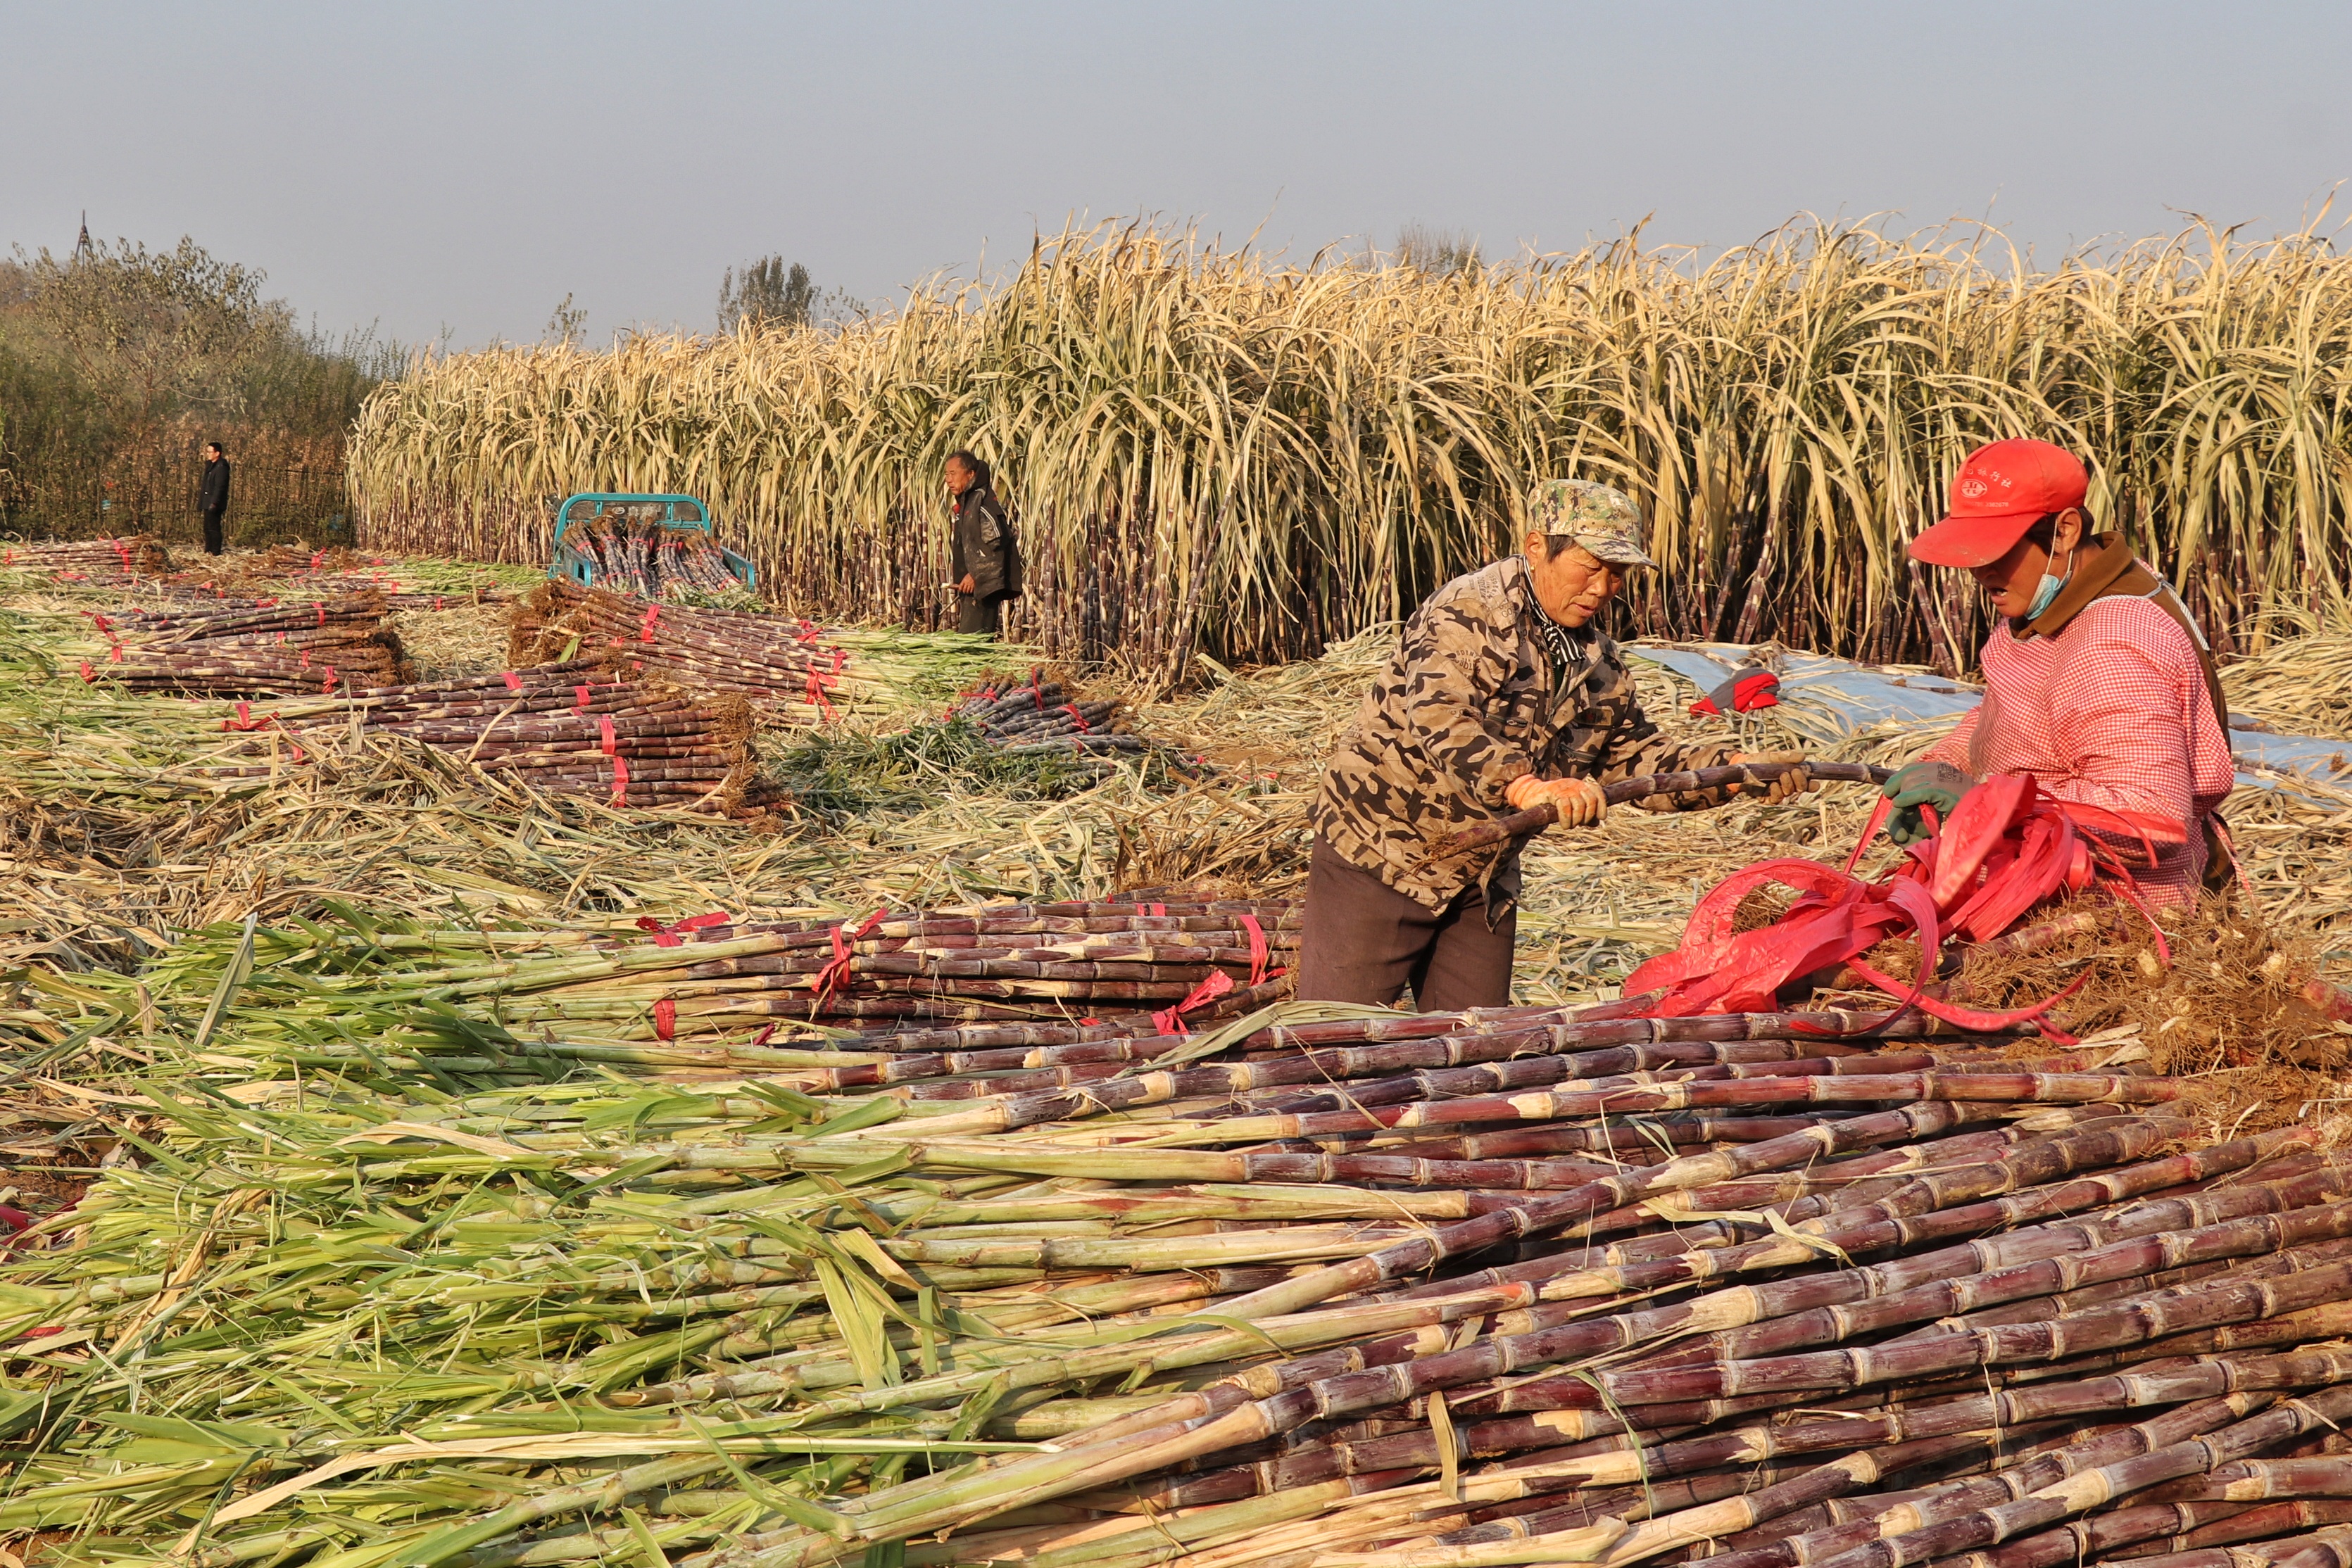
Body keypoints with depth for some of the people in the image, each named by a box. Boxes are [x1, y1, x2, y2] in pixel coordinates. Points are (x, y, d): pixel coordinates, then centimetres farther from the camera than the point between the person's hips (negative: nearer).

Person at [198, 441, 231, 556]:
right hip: (208, 503, 10)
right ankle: (208, 551, 19)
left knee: (214, 528, -9)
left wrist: (214, 503, -26)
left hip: (215, 505, -10)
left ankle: (215, 552, -7)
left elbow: (220, 487, -20)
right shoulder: (210, 466, 17)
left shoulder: (221, 467, -13)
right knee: (207, 528, 13)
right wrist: (200, 504, 20)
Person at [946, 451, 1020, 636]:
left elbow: (996, 540, -21)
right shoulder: (966, 501, 19)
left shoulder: (982, 500, -12)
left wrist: (975, 575, -21)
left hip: (983, 586, -10)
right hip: (971, 586, 10)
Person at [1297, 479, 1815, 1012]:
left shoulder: (1599, 663, 9)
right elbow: (1440, 719, -33)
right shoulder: (1468, 612, -18)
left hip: (1485, 879, 8)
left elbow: (1633, 756, 13)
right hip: (1381, 854, -8)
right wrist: (1525, 786, -48)